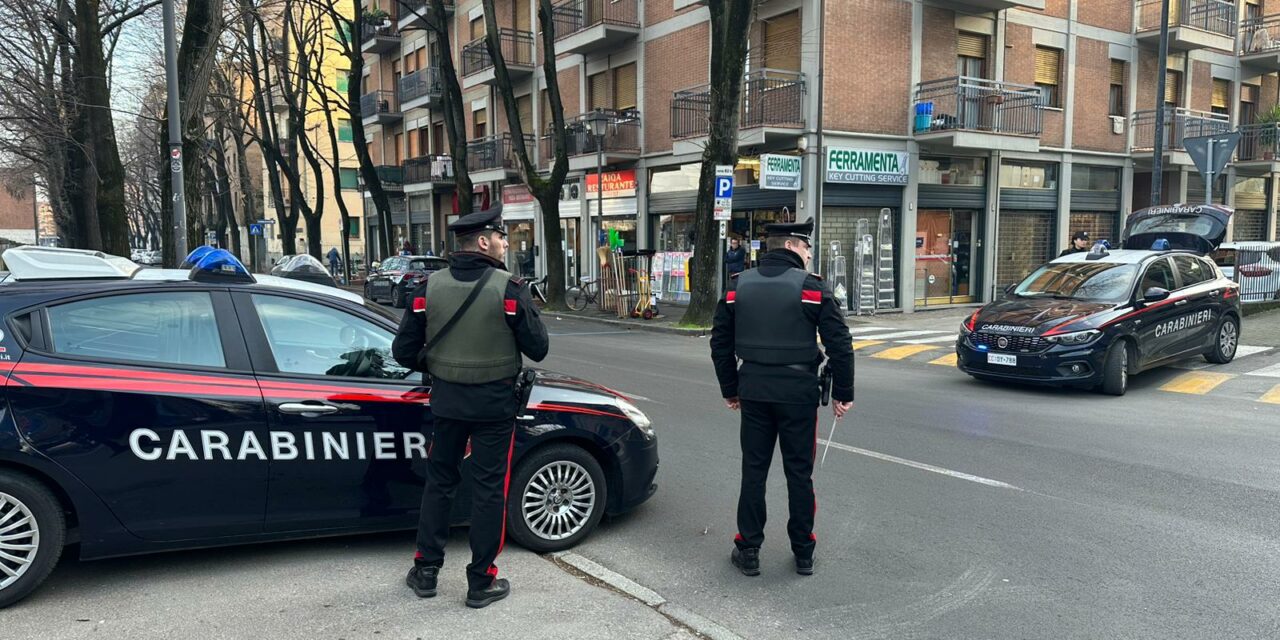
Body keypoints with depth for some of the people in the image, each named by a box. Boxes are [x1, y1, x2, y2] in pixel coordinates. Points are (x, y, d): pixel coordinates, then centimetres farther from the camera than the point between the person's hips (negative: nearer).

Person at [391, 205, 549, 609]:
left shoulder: (430, 287, -4)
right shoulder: (508, 288, -14)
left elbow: (404, 351, -4)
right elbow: (537, 348, -10)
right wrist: (523, 309, 9)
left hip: (446, 401, 4)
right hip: (494, 404, -3)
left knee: (439, 484, 18)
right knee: (489, 492, 6)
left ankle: (426, 572, 26)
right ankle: (481, 583, 15)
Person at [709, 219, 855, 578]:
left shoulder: (738, 286, 5)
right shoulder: (812, 287, -7)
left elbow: (720, 343, 9)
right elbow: (840, 345, -9)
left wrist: (730, 389, 17)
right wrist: (842, 394, -1)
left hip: (754, 390, 3)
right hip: (798, 391, -2)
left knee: (753, 471, 10)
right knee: (799, 473, 8)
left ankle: (748, 551, 16)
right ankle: (804, 554, 19)